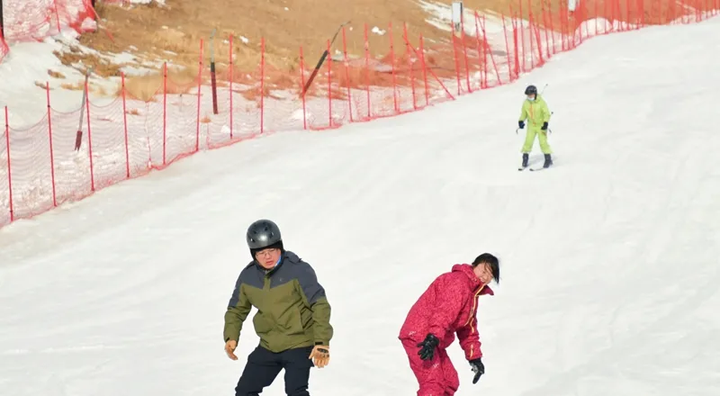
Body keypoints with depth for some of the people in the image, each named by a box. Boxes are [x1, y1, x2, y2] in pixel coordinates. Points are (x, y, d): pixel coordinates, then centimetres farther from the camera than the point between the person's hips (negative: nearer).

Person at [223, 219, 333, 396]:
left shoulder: (298, 270, -18)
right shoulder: (248, 276, -2)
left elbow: (320, 305, -18)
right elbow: (237, 309, 12)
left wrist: (322, 342, -25)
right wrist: (231, 336, -5)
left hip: (299, 344, -6)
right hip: (268, 347, 6)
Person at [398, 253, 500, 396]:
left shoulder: (472, 294, 22)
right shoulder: (459, 281, -12)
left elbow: (468, 329, 28)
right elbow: (445, 311, -28)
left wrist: (475, 357, 23)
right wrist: (434, 338, -40)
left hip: (434, 341, 11)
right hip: (420, 336, -11)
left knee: (450, 383, 15)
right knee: (434, 384, -21)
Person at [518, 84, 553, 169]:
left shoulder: (541, 102, -17)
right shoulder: (526, 103, -4)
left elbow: (547, 113, -15)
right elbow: (524, 113, 9)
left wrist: (546, 123, -28)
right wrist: (521, 121, -7)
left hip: (541, 125, -3)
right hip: (531, 125, 3)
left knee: (543, 142, -6)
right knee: (528, 141, -6)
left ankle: (548, 159, 7)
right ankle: (525, 157, 8)